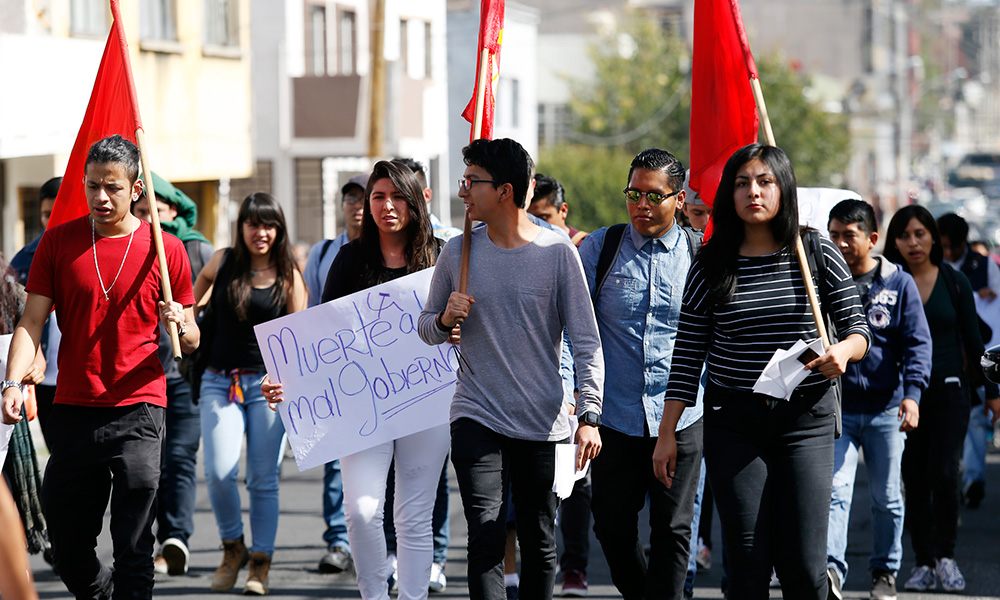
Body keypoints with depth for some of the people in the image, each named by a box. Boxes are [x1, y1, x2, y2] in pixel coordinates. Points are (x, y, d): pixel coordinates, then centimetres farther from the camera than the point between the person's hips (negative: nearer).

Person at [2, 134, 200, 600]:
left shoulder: (165, 250, 3)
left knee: (133, 549, -8)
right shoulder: (59, 242, 6)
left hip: (137, 409, -2)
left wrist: (181, 325, -15)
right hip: (73, 411, 2)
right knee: (67, 547, 8)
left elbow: (190, 342, 8)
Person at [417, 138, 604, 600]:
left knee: (540, 545, 6)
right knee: (485, 536, -13)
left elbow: (587, 343, -4)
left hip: (543, 423, -1)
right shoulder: (458, 252, 5)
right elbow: (426, 328, 15)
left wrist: (589, 415, -14)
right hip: (477, 418, 1)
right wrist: (444, 319, -9)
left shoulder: (557, 253, -3)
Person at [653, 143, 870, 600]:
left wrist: (843, 351, -19)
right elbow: (687, 355, 6)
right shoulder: (711, 266, 3)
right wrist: (666, 433, 3)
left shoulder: (819, 255, 2)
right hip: (733, 421, 1)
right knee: (748, 562, -3)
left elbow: (857, 329, 5)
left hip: (806, 420, -1)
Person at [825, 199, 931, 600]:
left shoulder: (898, 283, 0)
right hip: (836, 407, 0)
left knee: (887, 497, 9)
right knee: (835, 489, -15)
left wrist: (912, 393, -17)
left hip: (886, 408, 0)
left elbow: (917, 342, -3)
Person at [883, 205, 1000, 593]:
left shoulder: (954, 282, 3)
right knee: (914, 478, 2)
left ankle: (946, 555, 4)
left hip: (949, 390, -1)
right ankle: (923, 563, 10)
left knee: (944, 473, -13)